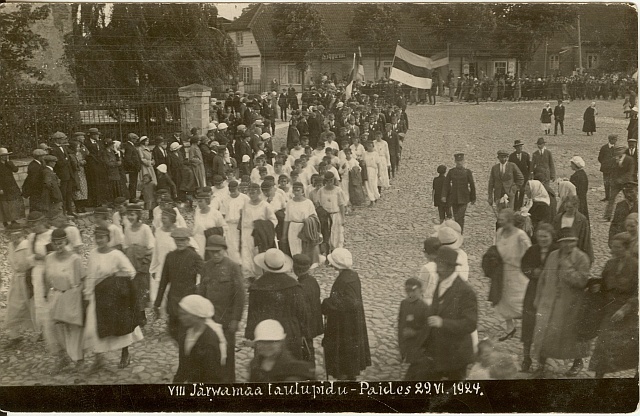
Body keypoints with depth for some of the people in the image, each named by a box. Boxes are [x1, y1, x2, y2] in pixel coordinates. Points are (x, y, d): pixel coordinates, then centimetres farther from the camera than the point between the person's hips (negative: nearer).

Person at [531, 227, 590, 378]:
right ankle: (541, 365, 13)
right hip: (549, 301, 4)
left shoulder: (582, 258, -10)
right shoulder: (552, 256, 5)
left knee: (570, 333, 10)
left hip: (570, 304, -4)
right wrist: (538, 298, 14)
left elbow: (581, 281, -20)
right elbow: (543, 278, 12)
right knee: (543, 331, 0)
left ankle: (578, 362, 36)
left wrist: (567, 266, -23)